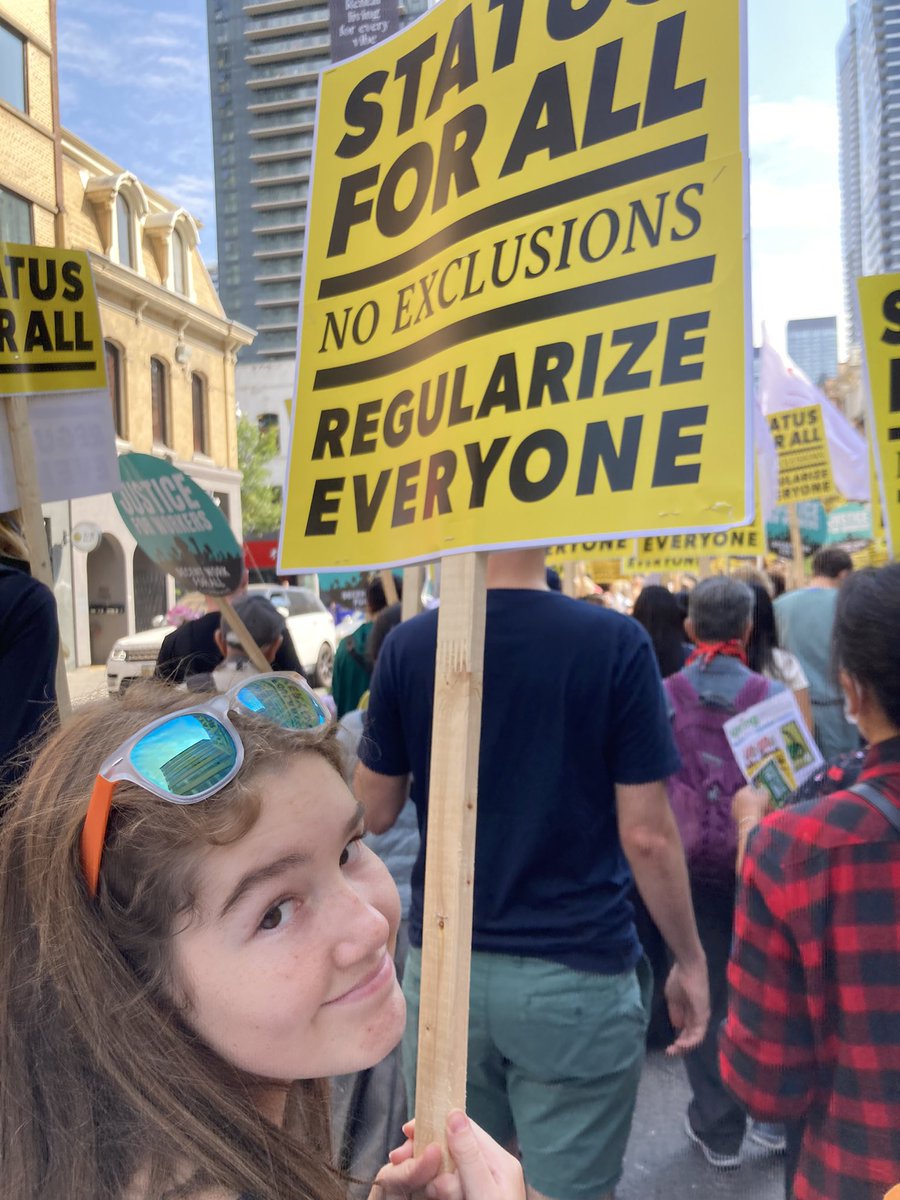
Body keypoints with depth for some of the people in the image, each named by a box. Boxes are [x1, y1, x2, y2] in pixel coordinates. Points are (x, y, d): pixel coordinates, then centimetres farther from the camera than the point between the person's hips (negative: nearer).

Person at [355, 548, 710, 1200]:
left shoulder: (408, 645, -7)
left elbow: (377, 811, 2)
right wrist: (690, 959, 3)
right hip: (577, 971, -2)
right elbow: (647, 835, -11)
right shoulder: (614, 641, -14)